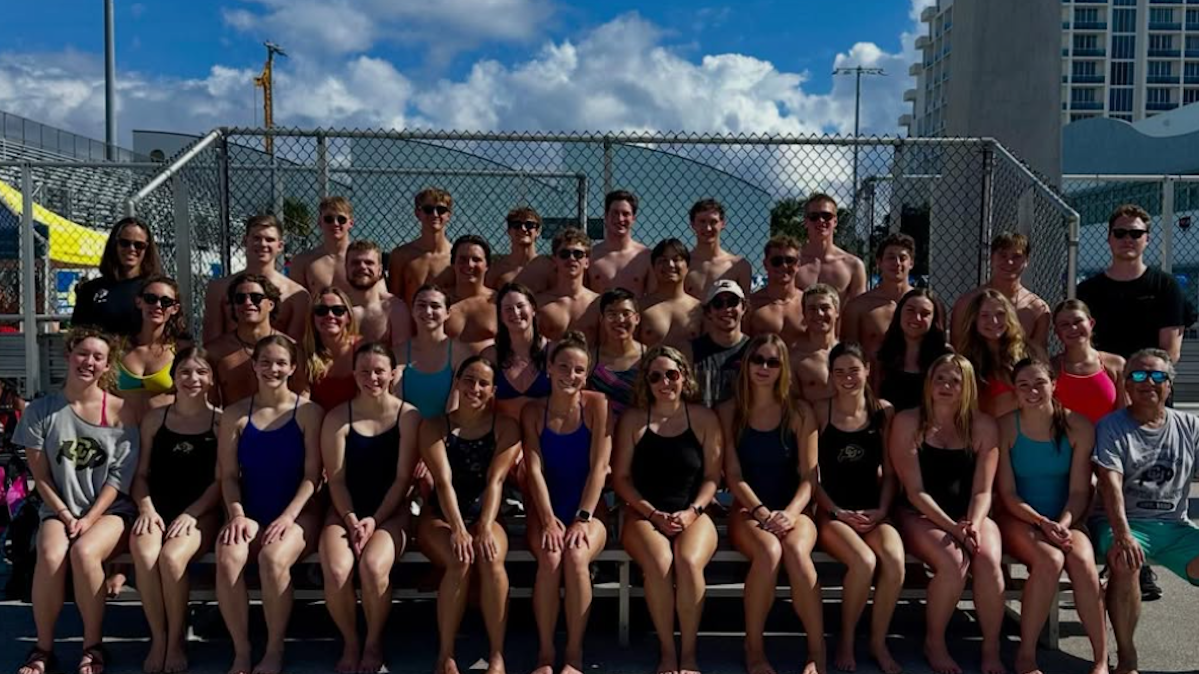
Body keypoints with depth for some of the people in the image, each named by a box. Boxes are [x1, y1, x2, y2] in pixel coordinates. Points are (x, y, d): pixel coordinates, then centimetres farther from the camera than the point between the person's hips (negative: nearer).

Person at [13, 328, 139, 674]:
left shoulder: (120, 411, -2)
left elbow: (120, 476, -4)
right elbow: (41, 477, 1)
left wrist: (89, 518, -13)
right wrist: (65, 515, -9)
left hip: (110, 509, -1)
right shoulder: (41, 410, 1)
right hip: (59, 509, 2)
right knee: (50, 556, -30)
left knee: (84, 552, -32)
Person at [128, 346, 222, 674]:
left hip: (200, 513, -2)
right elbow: (141, 474, 11)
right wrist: (146, 507, -7)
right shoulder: (155, 419, 13)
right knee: (144, 555, -30)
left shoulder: (222, 421, 4)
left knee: (172, 557, -32)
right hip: (158, 509, 2)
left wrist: (190, 514, -12)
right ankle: (158, 638, -12)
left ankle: (177, 640, -9)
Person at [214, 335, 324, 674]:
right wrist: (236, 514, -12)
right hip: (250, 512, 2)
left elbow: (312, 475, -5)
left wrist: (288, 517, -17)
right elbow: (228, 475, 5)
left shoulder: (309, 412, -1)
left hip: (297, 513, -2)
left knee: (273, 558, -33)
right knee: (227, 559, -30)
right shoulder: (235, 414, 8)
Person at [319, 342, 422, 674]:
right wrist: (351, 519, -15)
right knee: (336, 571, -28)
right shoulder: (338, 417, 1)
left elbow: (403, 478, -5)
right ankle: (351, 643, 1)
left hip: (391, 512, -1)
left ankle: (374, 643, -3)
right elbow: (335, 478, -2)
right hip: (345, 511, 1)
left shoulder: (408, 416, -2)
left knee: (373, 566, -31)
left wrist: (374, 520, -12)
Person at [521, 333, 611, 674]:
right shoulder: (533, 411, 1)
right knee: (550, 557, -29)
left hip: (588, 509, -1)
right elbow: (535, 469, -6)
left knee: (576, 555, -31)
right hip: (547, 509, 1)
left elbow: (599, 466, -9)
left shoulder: (597, 404, -4)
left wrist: (582, 519, -17)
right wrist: (548, 519, -18)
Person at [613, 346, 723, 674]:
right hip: (644, 515, 0)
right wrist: (654, 514, -8)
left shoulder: (704, 419, 6)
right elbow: (621, 478, 3)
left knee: (689, 562, -33)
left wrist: (692, 512, -10)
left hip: (693, 515, 0)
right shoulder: (633, 420, 5)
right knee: (659, 564, -33)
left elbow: (712, 476, 6)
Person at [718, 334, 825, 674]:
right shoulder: (729, 411, 5)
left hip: (793, 509, 1)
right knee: (769, 551, -35)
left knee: (796, 551, -35)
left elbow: (809, 477, 1)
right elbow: (733, 475, -1)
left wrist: (789, 513, -16)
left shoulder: (800, 412, 6)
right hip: (748, 510, 0)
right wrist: (762, 512, -15)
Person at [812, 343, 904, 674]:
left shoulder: (884, 412, 7)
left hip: (872, 511, 2)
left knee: (895, 560, -29)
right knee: (864, 562, -31)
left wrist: (881, 511, -5)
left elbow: (890, 473, 9)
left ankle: (878, 642, -3)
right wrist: (838, 512, -10)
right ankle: (846, 641, -3)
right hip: (832, 512, -2)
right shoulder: (820, 413, 0)